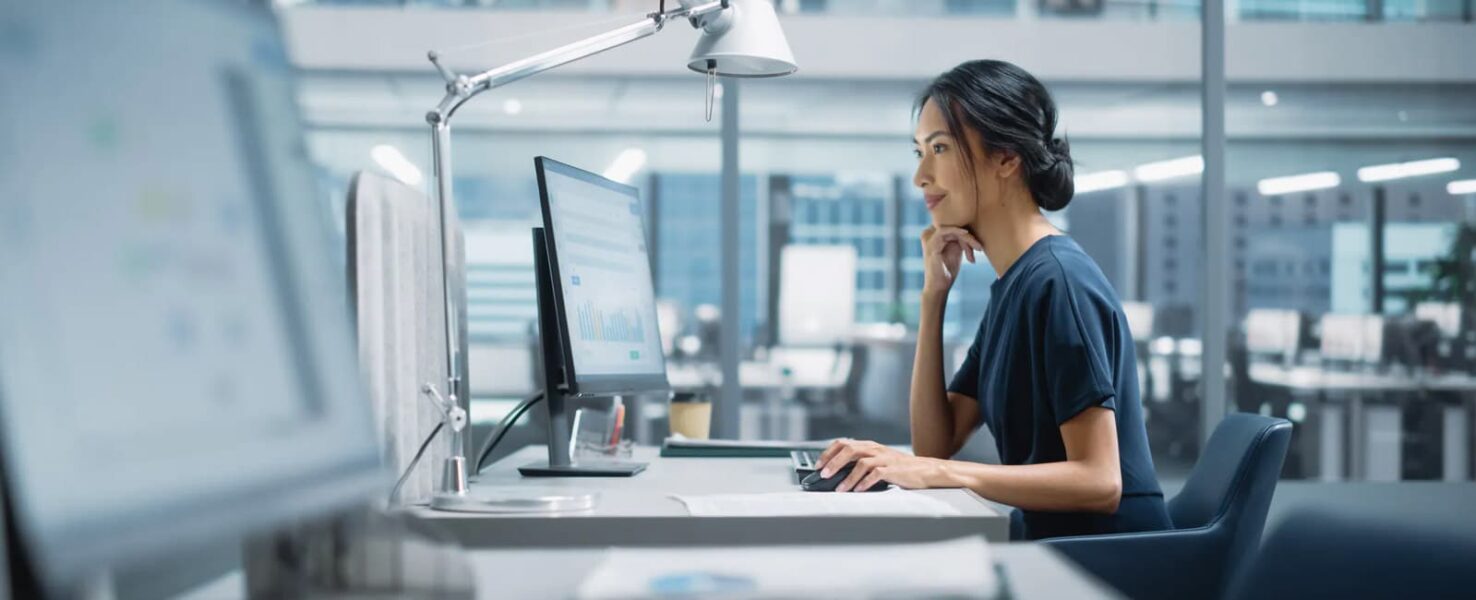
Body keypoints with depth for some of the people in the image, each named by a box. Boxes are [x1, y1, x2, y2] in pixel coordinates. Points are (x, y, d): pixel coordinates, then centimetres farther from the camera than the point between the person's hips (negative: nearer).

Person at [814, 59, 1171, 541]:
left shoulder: (1059, 280, -16)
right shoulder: (1012, 285, 11)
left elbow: (1098, 481, -21)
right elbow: (935, 443, 8)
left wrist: (940, 473, -27)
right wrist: (933, 294, 2)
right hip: (1051, 549, 7)